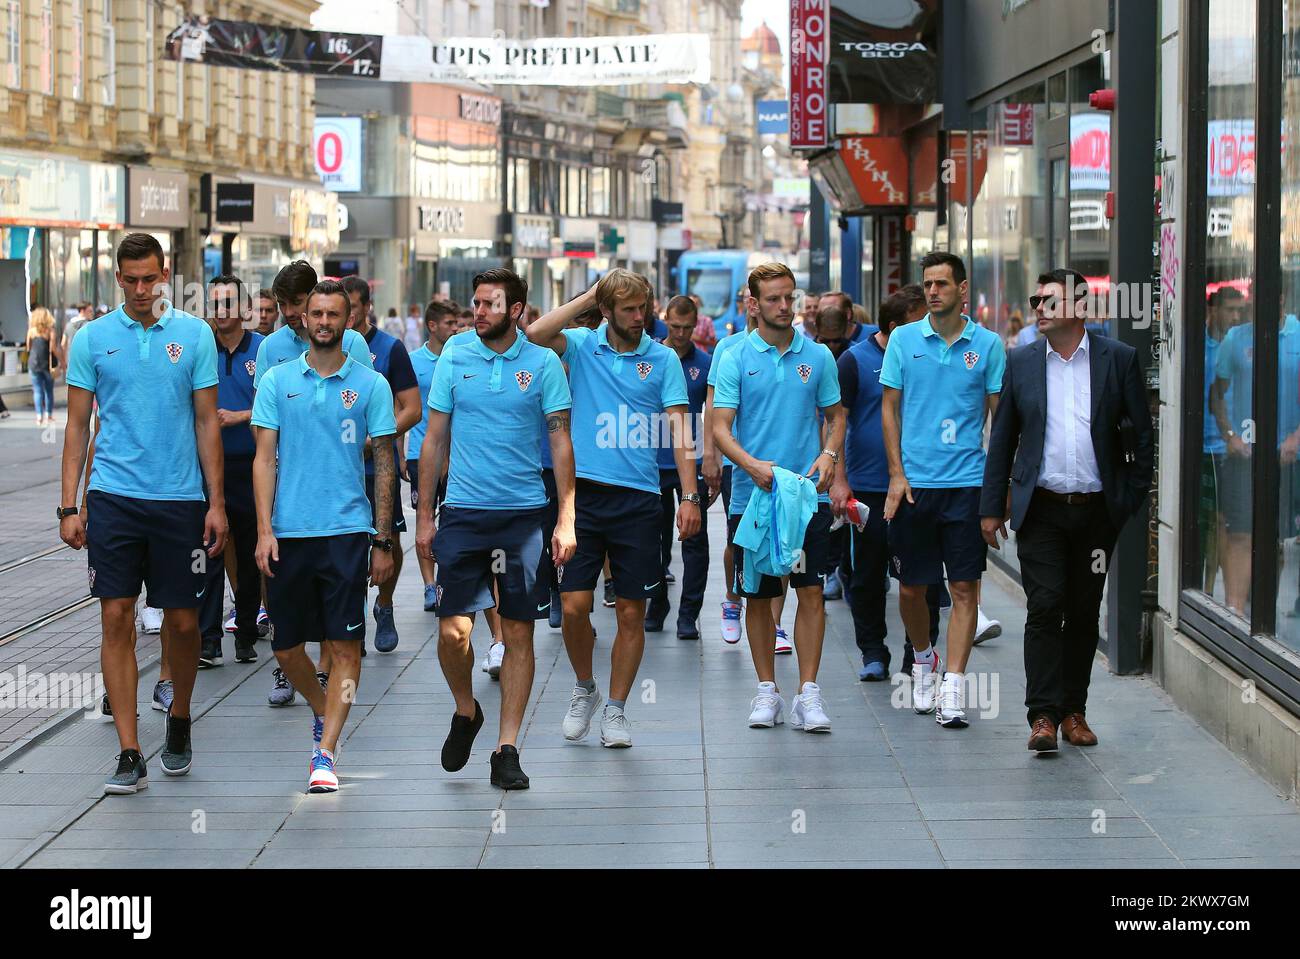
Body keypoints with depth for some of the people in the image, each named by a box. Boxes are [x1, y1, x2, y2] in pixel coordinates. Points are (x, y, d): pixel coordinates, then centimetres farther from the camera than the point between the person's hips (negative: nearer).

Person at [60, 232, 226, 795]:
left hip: (179, 499, 0)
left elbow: (207, 421, 6)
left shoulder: (194, 335, 3)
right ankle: (129, 755, -2)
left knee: (183, 621, 4)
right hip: (113, 498, 0)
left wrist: (216, 502, 1)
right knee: (117, 618, -6)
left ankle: (179, 723, 30)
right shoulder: (92, 338, 4)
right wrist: (69, 507, 1)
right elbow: (77, 425, 7)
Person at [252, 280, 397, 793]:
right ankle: (322, 712, 35)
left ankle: (325, 753, -6)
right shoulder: (277, 381, 6)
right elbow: (265, 459, 4)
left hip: (347, 532, -2)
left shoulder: (371, 385, 4)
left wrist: (383, 541, 2)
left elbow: (384, 466, 6)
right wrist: (264, 530, -5)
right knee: (286, 649, 8)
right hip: (288, 534, 2)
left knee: (344, 647, -8)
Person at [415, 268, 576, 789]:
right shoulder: (454, 356, 4)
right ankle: (465, 711, 21)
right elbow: (435, 440, 8)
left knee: (519, 633, 1)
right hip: (462, 511, 1)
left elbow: (560, 442, 1)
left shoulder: (543, 363, 0)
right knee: (453, 631, -8)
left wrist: (566, 519, -6)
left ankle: (507, 749, 9)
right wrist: (424, 516, 5)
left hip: (523, 512, 0)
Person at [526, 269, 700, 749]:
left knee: (631, 612, 4)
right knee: (574, 606, -3)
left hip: (638, 498, 0)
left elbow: (680, 428, 0)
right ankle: (584, 689, 22)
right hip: (584, 492, 0)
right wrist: (587, 297, -5)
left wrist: (689, 496, -8)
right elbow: (536, 333, -14)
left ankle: (615, 711, 15)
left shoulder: (663, 358, 4)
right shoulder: (582, 346, 5)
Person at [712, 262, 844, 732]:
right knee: (758, 595, 6)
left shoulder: (818, 356, 6)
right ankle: (767, 690, 17)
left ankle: (808, 693, 0)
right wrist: (753, 465, -22)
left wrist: (829, 455, -6)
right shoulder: (734, 359, 0)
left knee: (810, 590, -4)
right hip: (751, 496, -1)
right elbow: (720, 428, -5)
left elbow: (835, 415, 14)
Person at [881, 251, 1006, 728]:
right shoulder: (904, 339, 4)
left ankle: (952, 686, -4)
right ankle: (923, 659, 34)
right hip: (914, 482, 1)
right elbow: (890, 408, 7)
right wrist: (896, 474, -2)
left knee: (965, 588, -5)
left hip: (968, 482, -1)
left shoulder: (987, 344, 2)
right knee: (910, 587, 8)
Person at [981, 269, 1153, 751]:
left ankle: (1074, 710, 17)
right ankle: (1043, 715, -7)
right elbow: (1002, 438, 9)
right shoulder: (1021, 362, 5)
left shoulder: (1119, 359, 2)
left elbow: (1143, 435, 5)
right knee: (1045, 607, -8)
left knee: (1084, 613, 7)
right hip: (1041, 509, 0)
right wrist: (992, 506, 5)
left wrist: (1133, 500, 0)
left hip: (1097, 510, 0)